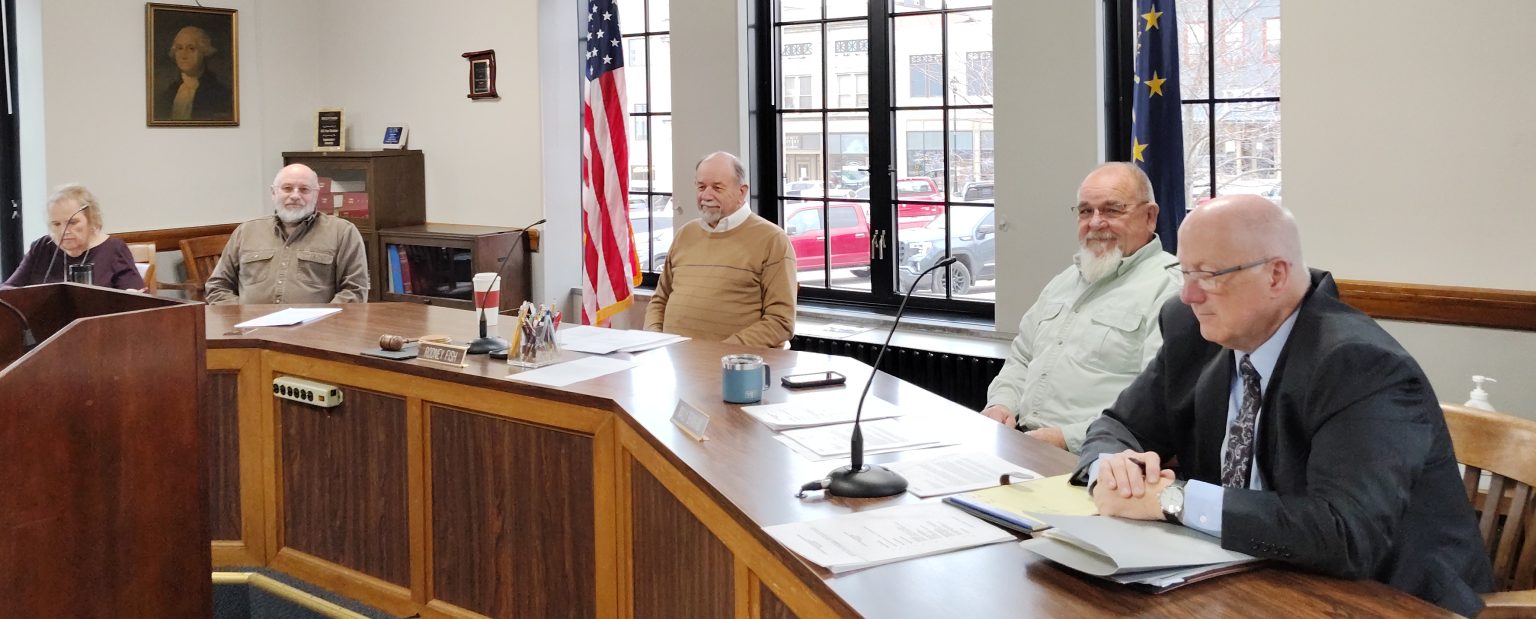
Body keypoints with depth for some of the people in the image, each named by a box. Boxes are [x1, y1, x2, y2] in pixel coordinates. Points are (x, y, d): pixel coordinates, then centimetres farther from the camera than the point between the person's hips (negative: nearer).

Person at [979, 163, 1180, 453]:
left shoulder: (1169, 286, -6)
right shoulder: (1067, 279, 23)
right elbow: (1020, 360, 31)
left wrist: (1068, 439, -22)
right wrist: (1002, 404, 9)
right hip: (1021, 439, 8)